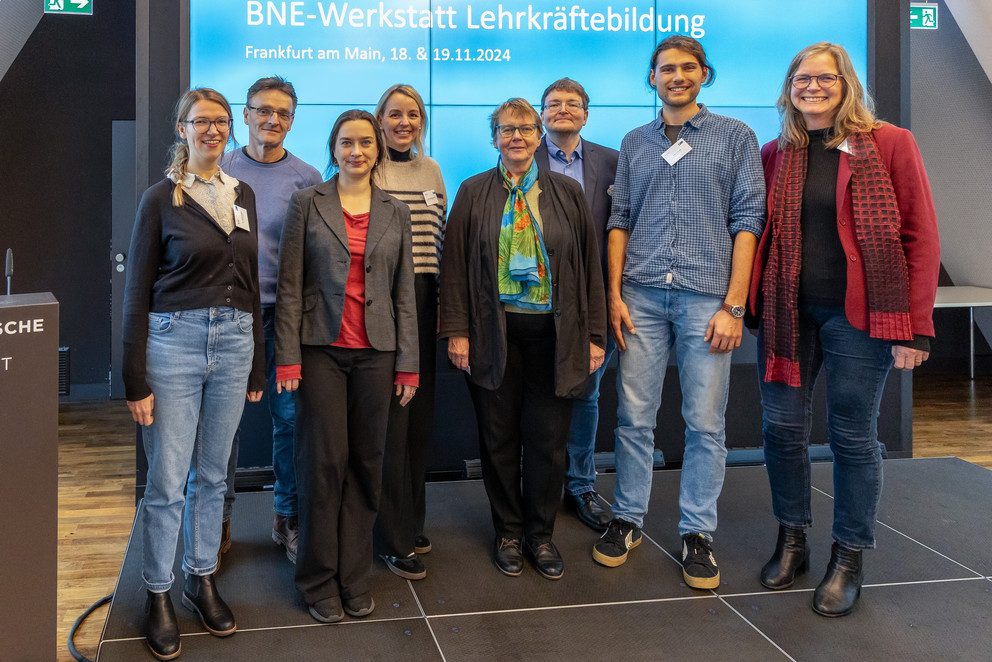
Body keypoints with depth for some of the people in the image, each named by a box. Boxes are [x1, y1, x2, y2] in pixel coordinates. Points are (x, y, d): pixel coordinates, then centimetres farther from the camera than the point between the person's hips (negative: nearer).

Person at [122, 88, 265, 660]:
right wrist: (136, 380, -8)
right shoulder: (162, 199, -2)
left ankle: (202, 579, 27)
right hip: (174, 340, -4)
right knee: (168, 480, 0)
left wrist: (257, 365, 14)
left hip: (233, 343, 4)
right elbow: (138, 292, -3)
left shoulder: (243, 195, 11)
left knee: (212, 475, 13)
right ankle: (158, 595, 15)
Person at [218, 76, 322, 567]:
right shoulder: (220, 171, 7)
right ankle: (217, 523, 19)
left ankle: (288, 520, 18)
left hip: (285, 314, 0)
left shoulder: (306, 178, 6)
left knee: (290, 418, 2)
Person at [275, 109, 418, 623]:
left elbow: (405, 292, 10)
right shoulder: (306, 204, 3)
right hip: (321, 349, -2)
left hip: (375, 352, 2)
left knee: (365, 463, 5)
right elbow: (290, 286, 0)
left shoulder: (395, 214, 10)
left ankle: (354, 578, 18)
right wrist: (288, 357, -7)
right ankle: (319, 582, 13)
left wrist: (408, 363, 6)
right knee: (324, 461, -2)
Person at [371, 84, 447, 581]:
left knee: (420, 413, 9)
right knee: (390, 415, -4)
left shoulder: (431, 169, 14)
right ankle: (394, 540, 5)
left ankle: (411, 522, 24)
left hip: (423, 301, 6)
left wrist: (444, 302, 13)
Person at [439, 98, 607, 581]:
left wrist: (594, 334, 1)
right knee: (499, 437, 7)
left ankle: (541, 535, 22)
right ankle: (508, 533, 24)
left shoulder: (567, 193, 7)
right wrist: (456, 331, -6)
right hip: (494, 332, 0)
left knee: (547, 439, 5)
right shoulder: (474, 193, 5)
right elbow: (454, 264, 2)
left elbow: (590, 265, 6)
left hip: (553, 334, 1)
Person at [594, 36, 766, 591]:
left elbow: (748, 221, 0)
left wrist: (734, 305, -7)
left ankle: (698, 533, 12)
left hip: (707, 295, -2)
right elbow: (620, 221, 14)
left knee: (706, 423, 1)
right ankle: (628, 520, 18)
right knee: (634, 416, 4)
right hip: (643, 295, 3)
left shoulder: (734, 137, 6)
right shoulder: (635, 143, 16)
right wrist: (615, 294, 2)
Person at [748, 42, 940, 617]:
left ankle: (849, 559, 19)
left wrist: (914, 327, -11)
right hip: (788, 309, 4)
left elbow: (921, 237, -5)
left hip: (857, 313, -3)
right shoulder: (775, 155, 9)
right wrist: (751, 303, 1)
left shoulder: (890, 144, -2)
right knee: (782, 426, 7)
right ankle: (792, 541, 26)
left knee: (853, 435, 4)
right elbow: (757, 231, 14)